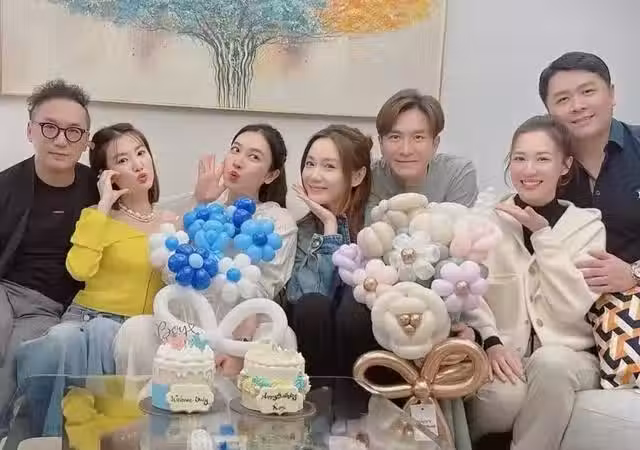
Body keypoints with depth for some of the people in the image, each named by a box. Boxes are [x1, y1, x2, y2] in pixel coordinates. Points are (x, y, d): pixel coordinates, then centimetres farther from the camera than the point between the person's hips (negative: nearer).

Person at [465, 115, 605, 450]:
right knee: (504, 395, -32)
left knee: (550, 363, -34)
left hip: (567, 357, 0)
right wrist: (490, 342, -23)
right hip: (503, 355, 0)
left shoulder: (587, 224, 2)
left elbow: (575, 306, -10)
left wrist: (543, 236, -14)